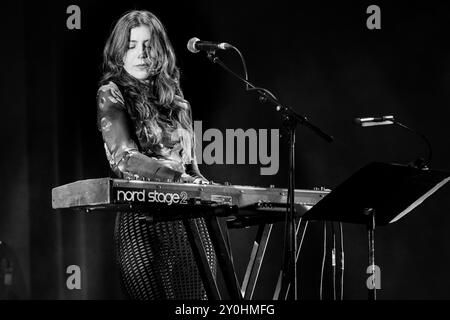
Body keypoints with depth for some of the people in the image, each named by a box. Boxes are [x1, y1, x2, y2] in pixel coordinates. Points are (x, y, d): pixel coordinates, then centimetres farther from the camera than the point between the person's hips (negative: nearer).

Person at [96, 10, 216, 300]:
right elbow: (123, 158, -13)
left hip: (191, 219, 5)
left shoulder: (174, 99, 19)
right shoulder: (112, 95, 1)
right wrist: (178, 177, -24)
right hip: (142, 222, -5)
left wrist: (207, 188, 4)